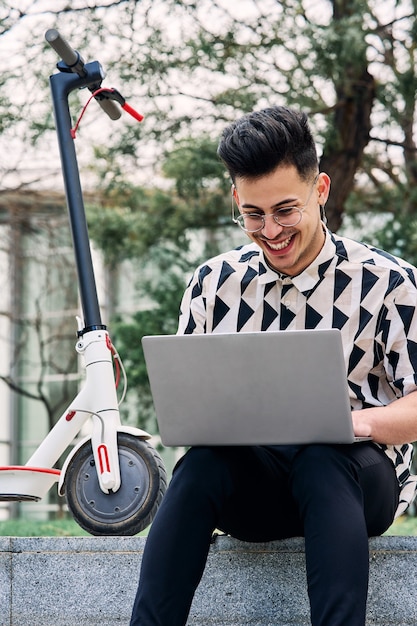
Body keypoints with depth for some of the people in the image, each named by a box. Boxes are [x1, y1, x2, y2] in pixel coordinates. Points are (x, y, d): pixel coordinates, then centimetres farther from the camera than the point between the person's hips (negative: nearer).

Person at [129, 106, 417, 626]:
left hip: (355, 473, -2)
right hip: (249, 480, 2)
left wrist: (360, 421, -27)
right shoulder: (213, 283, 11)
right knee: (202, 462, -32)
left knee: (323, 460, -38)